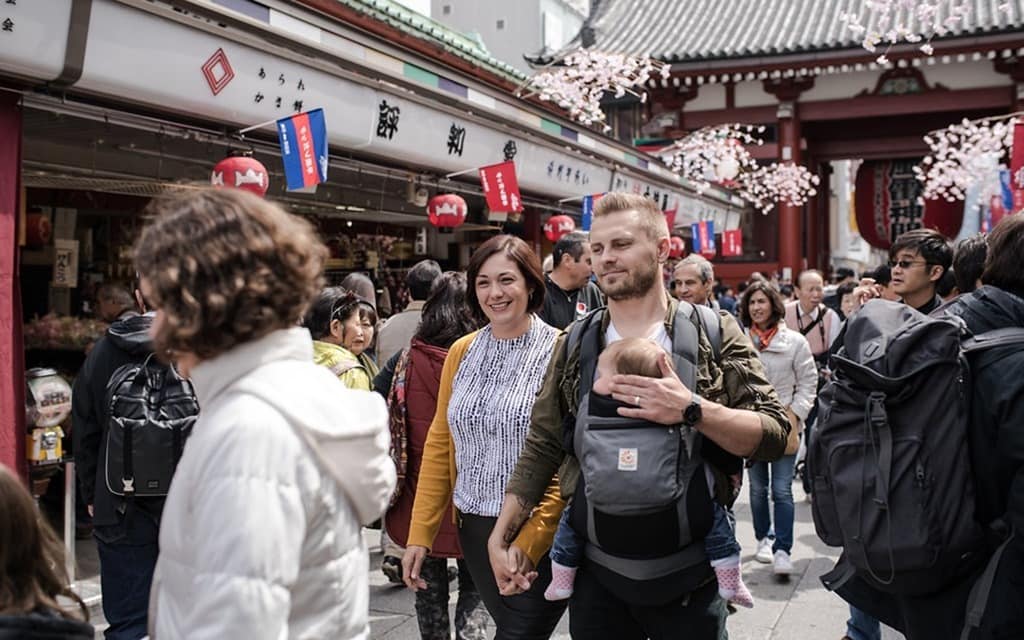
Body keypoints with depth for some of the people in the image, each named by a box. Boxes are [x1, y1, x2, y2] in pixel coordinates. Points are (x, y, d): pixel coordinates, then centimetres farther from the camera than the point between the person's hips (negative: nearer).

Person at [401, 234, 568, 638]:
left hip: (541, 533, -4)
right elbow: (439, 444, 8)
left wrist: (530, 540, -19)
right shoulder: (461, 352, 5)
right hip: (475, 526, 5)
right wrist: (420, 532, 4)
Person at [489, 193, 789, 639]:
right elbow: (541, 449, 7)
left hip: (688, 572, -2)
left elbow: (775, 435, -10)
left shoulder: (713, 333, -5)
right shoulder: (575, 346, 3)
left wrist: (692, 410, -25)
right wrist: (501, 538, 5)